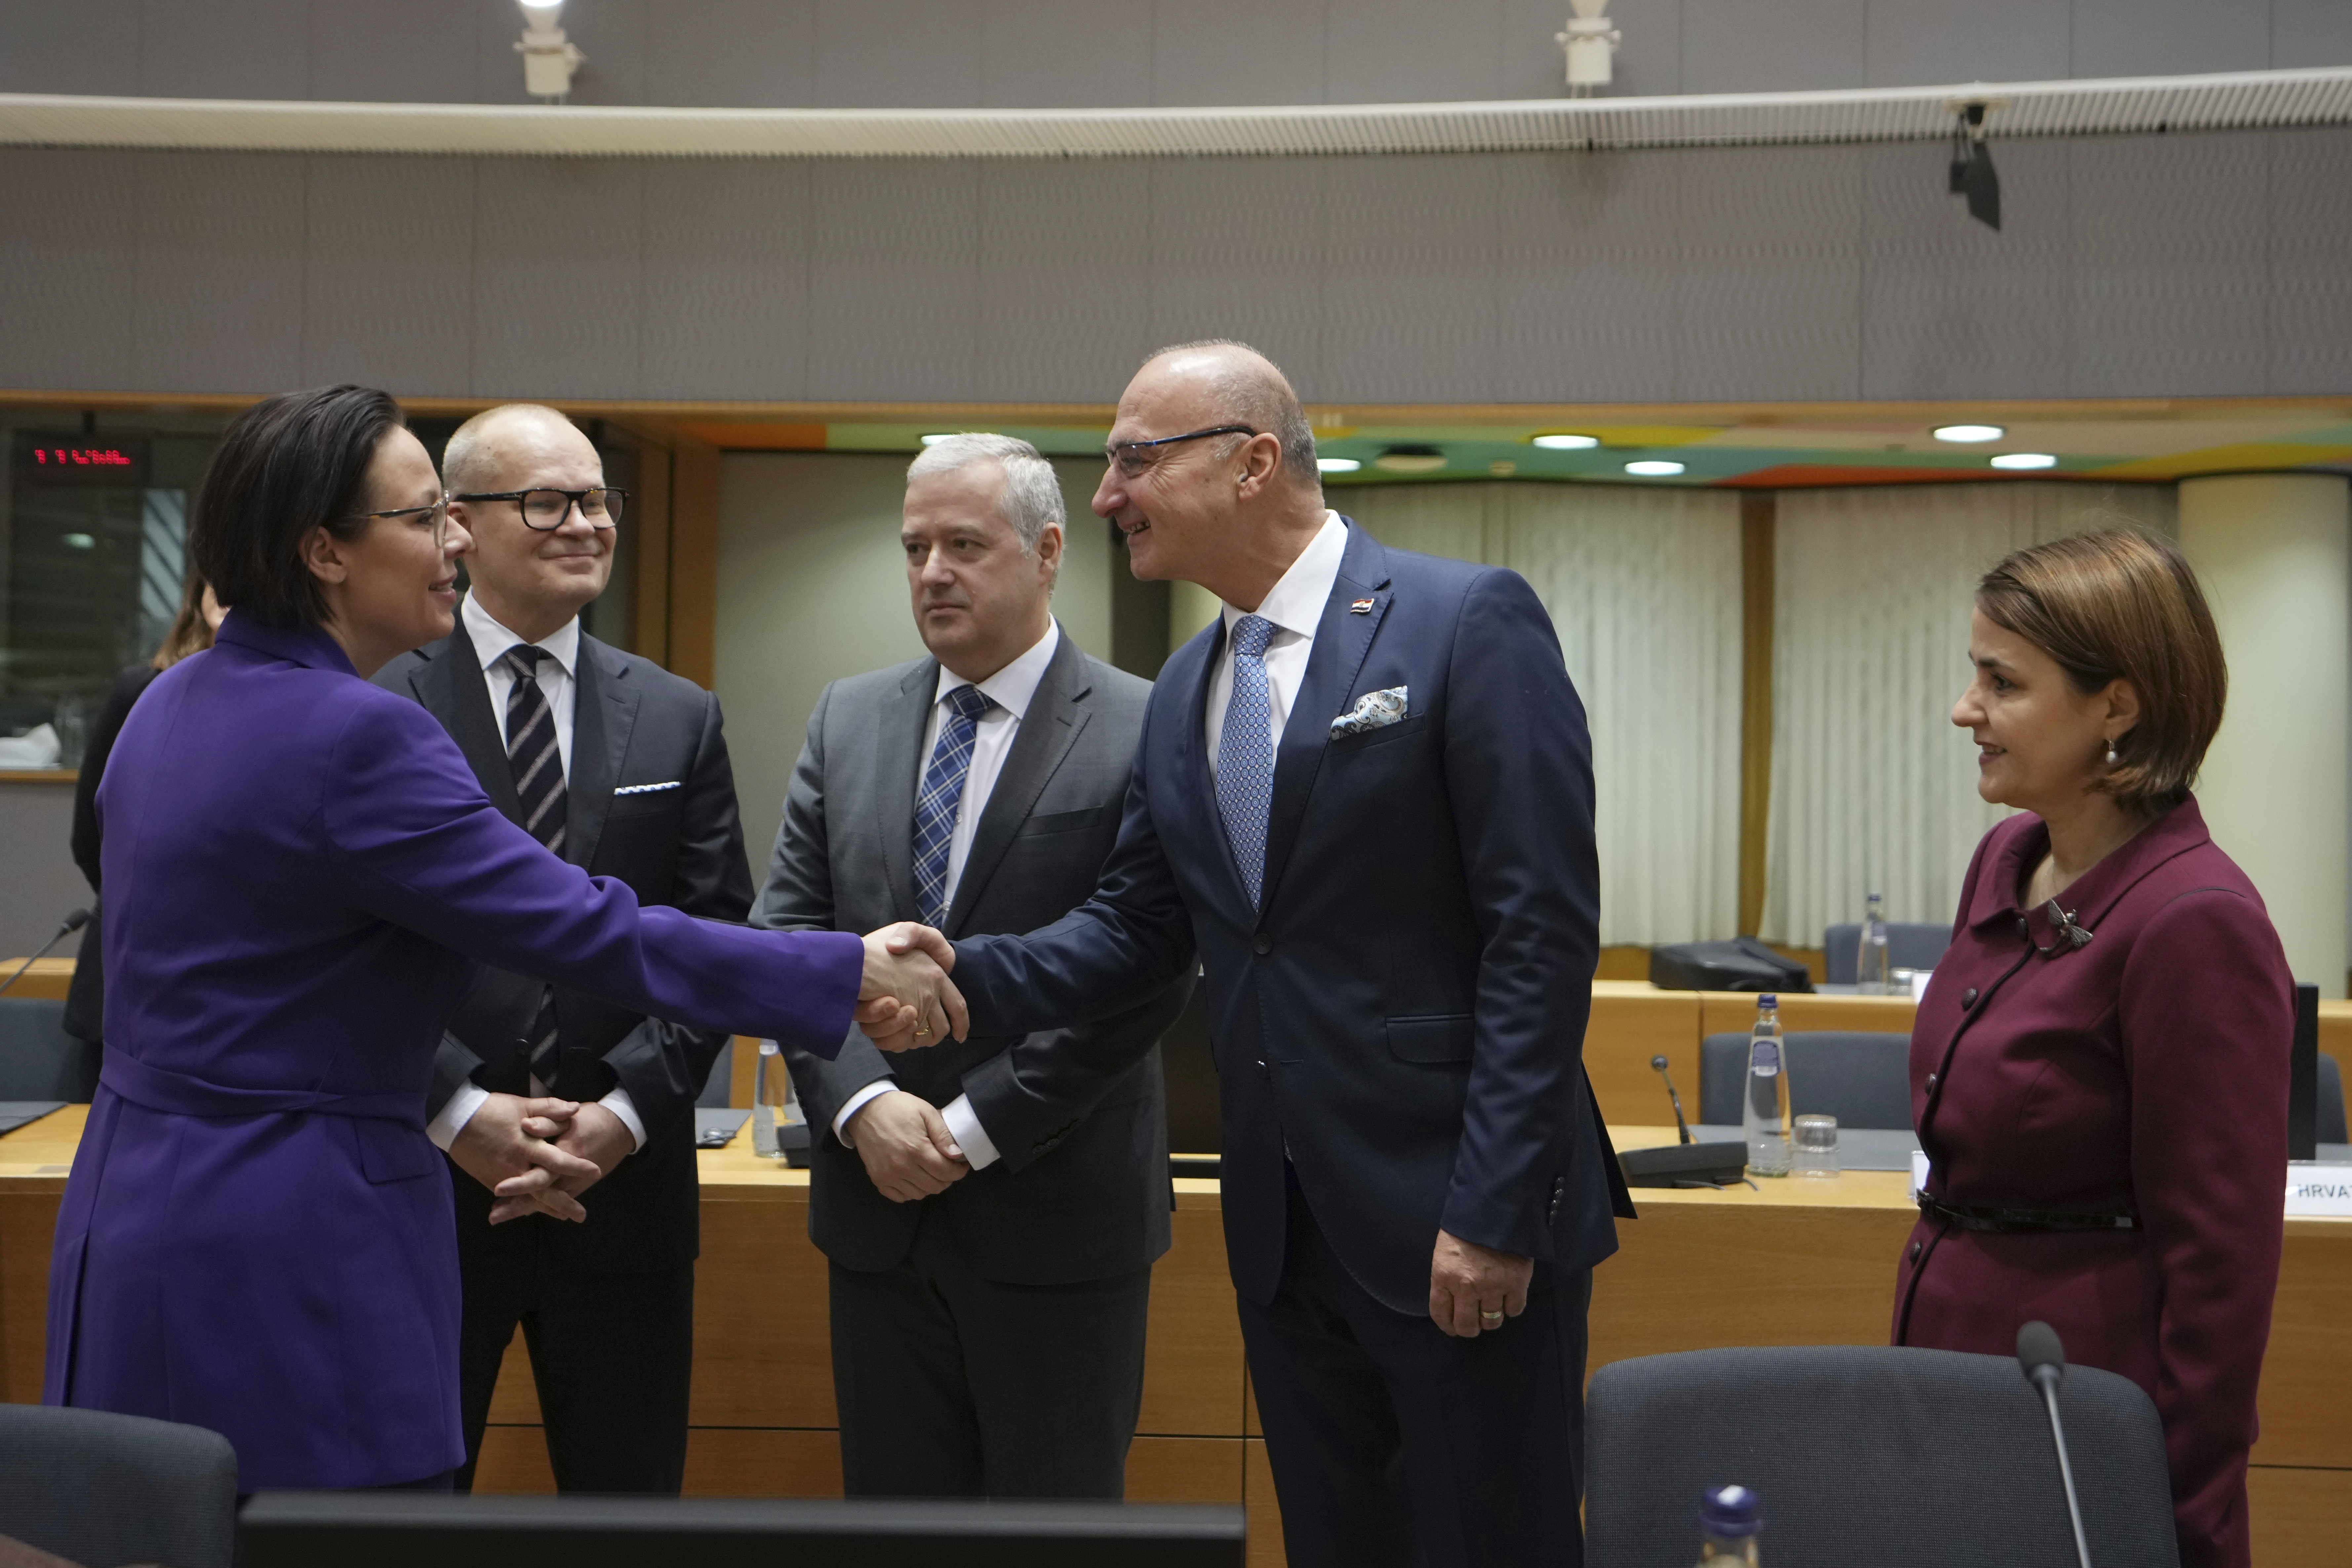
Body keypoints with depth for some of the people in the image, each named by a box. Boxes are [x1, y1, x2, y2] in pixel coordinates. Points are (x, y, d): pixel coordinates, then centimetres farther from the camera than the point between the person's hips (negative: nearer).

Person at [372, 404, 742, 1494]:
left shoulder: (679, 720, 8)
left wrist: (631, 1106, -8)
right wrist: (455, 1108, -14)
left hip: (625, 1176, 2)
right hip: (423, 1172, -2)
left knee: (628, 1496, 10)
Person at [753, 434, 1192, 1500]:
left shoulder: (1143, 732, -8)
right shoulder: (849, 719, 9)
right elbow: (788, 926, 5)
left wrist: (976, 1126, -14)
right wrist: (860, 1102, -10)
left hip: (1056, 1215, -4)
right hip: (878, 1207, 5)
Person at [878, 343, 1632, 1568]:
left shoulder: (1468, 623, -10)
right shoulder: (1183, 692, 13)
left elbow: (1542, 927, -15)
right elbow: (1135, 929, 14)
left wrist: (1494, 1210, -18)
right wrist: (969, 974, -6)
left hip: (1458, 1222, -7)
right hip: (1283, 1231, 7)